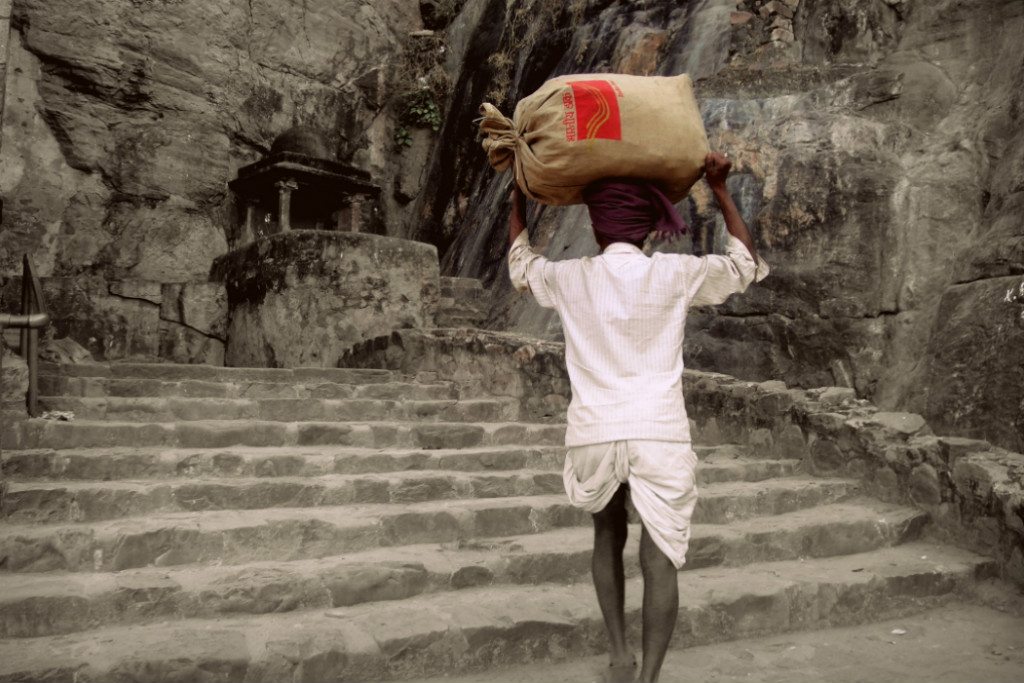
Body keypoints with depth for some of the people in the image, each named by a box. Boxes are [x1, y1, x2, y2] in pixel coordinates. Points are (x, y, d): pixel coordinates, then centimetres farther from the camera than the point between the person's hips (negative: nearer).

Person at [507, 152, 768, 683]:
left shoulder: (569, 278, 5)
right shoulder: (675, 274, 2)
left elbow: (520, 267, 27)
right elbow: (746, 264, 18)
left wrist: (518, 200, 36)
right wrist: (720, 191, 19)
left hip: (594, 434, 2)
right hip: (659, 434, -1)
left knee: (609, 536, 23)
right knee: (660, 558, 1)